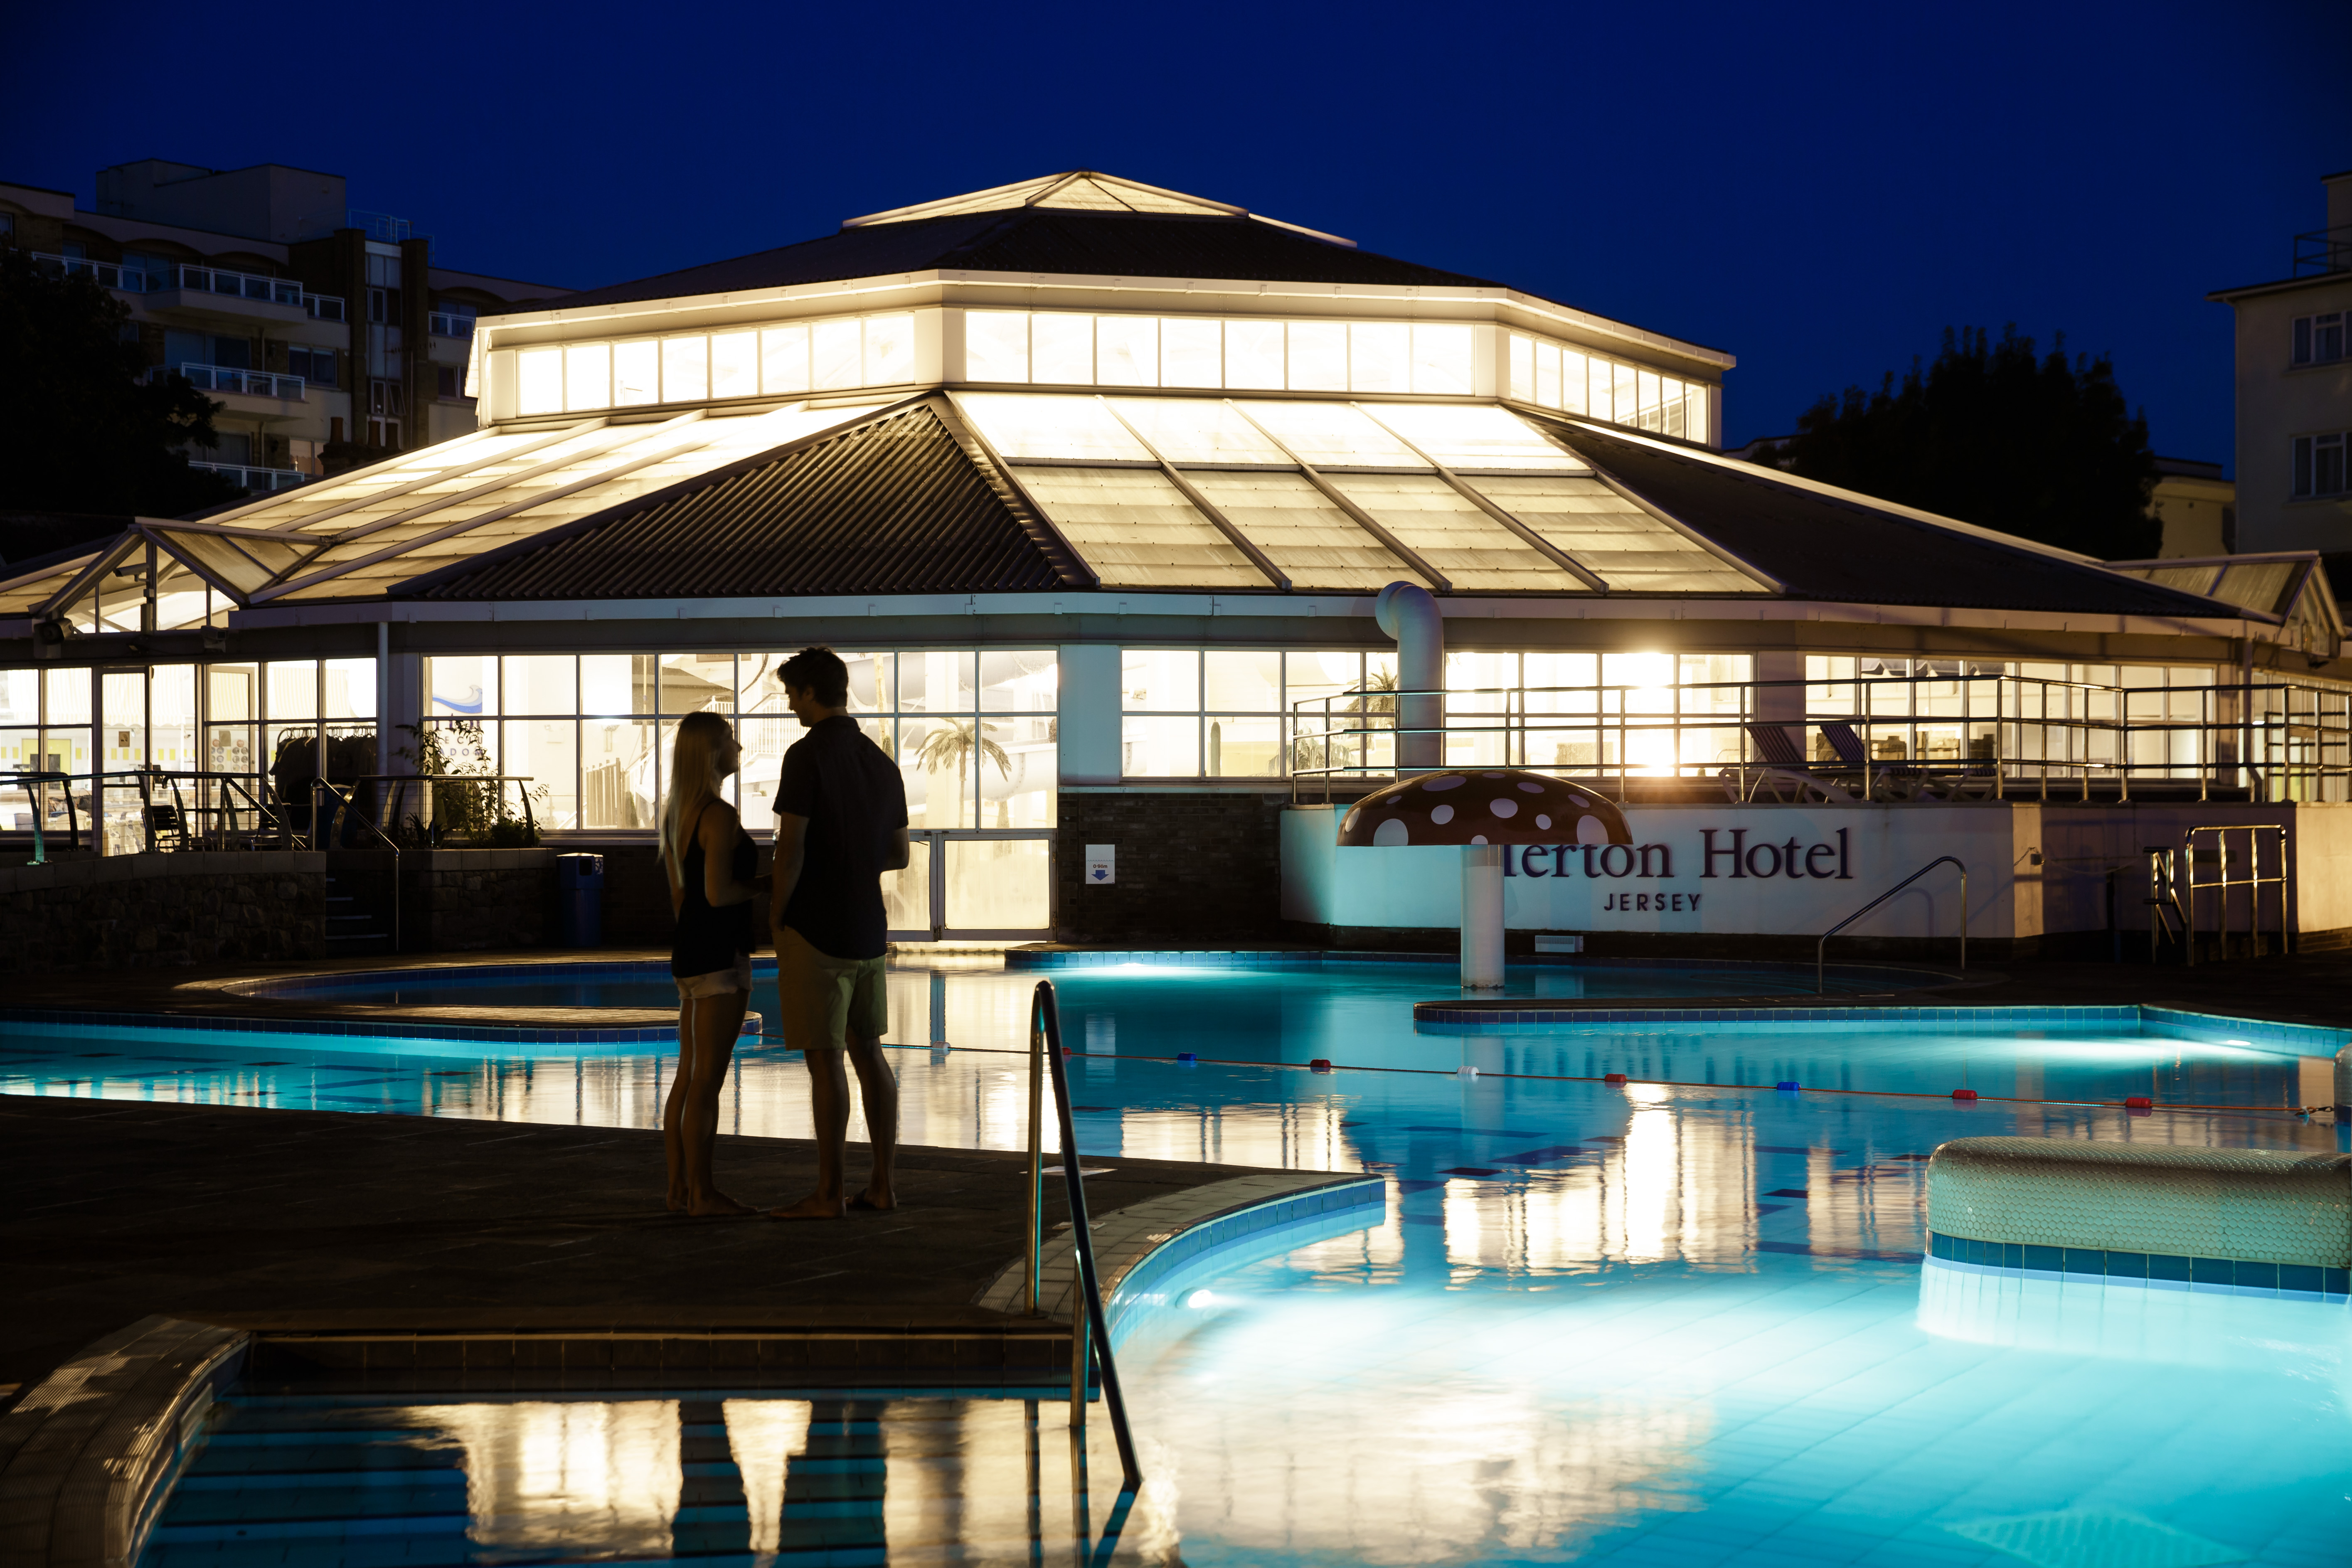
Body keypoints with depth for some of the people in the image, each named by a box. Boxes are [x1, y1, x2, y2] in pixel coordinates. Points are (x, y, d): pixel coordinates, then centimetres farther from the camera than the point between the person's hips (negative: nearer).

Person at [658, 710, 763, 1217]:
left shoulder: (676, 813, 12)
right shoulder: (721, 816, -17)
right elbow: (718, 892, -24)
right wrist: (764, 886, -6)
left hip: (689, 952, 9)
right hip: (719, 955, -9)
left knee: (689, 1075, 12)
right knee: (708, 1079, -5)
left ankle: (680, 1185, 16)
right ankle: (703, 1193, -2)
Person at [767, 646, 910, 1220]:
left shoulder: (808, 755, -13)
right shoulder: (882, 763, 11)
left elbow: (792, 848, -17)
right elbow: (898, 854, 17)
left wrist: (776, 915, -6)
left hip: (816, 930, -7)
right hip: (868, 929, 7)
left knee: (825, 1059, -4)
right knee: (868, 1052, 12)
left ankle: (828, 1194, -1)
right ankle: (882, 1184, 14)